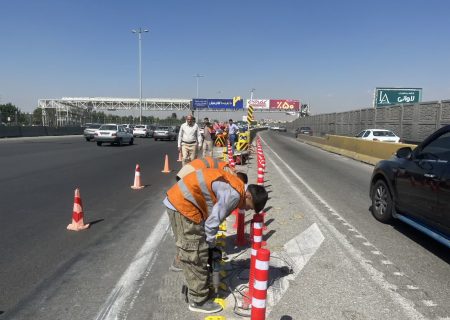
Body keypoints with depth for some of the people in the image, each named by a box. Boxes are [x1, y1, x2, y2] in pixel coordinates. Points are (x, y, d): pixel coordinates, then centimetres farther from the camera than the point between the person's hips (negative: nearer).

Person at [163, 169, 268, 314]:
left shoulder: (233, 186, 13)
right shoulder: (234, 194, -18)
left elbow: (212, 215, 18)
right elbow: (212, 222, -15)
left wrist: (209, 243, 19)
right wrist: (211, 245, 2)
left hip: (177, 199, 11)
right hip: (184, 204, -11)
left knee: (190, 253, 22)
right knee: (196, 256, 1)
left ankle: (194, 291, 37)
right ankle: (198, 301, 16)